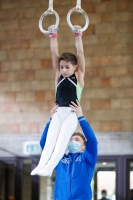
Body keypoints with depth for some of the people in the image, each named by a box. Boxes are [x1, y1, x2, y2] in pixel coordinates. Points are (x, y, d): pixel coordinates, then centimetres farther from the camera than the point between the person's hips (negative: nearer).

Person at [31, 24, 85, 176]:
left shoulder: (79, 76, 4)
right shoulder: (58, 75, 12)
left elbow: (80, 53, -4)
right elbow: (54, 54, 7)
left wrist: (78, 35, -9)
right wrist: (53, 35, 1)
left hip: (72, 113, -3)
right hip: (58, 112, 3)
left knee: (62, 139, -19)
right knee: (50, 139, -14)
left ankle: (49, 167, -30)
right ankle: (41, 165, -29)